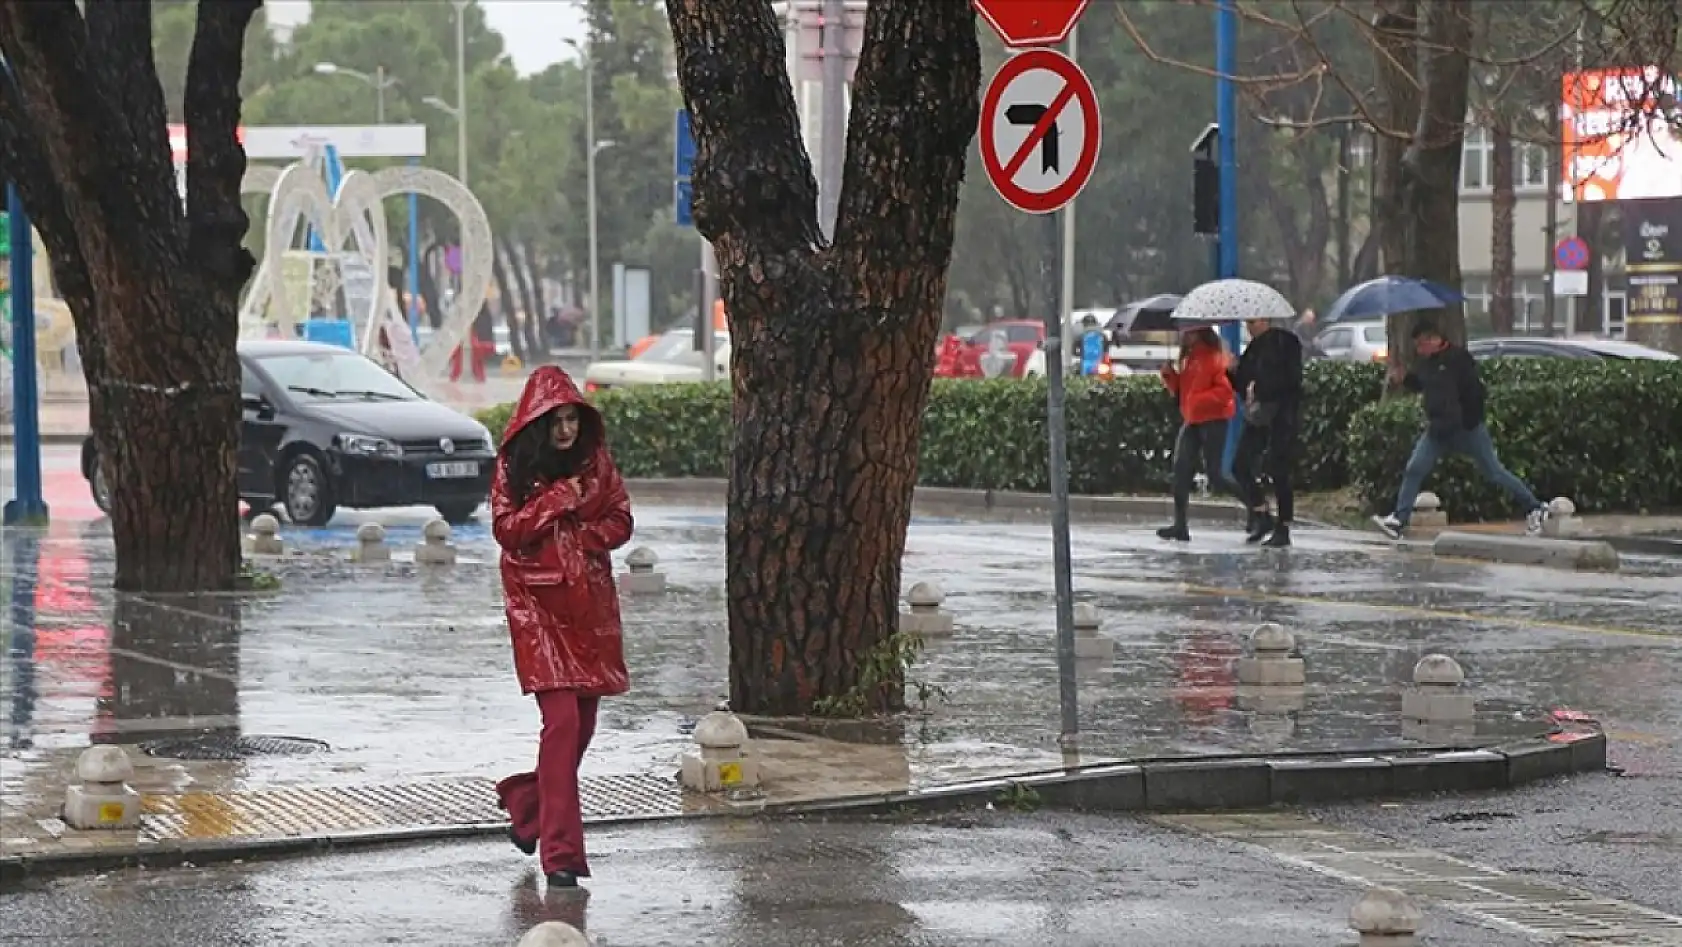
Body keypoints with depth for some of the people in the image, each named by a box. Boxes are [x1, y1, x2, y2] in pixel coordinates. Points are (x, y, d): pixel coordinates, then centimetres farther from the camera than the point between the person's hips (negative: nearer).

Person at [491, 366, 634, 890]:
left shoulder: (595, 459, 6)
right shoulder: (515, 464, -2)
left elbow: (620, 522, 7)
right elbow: (506, 529, -8)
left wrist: (581, 534, -11)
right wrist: (557, 502, -15)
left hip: (590, 600, 4)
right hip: (539, 603, -4)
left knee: (582, 721, 9)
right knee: (562, 719, -14)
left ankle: (527, 802, 35)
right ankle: (561, 853, -14)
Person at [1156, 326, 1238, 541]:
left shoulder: (1215, 356, -11)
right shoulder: (1188, 357, 15)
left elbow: (1225, 390, -17)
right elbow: (1181, 390, 21)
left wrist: (1200, 400, -24)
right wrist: (1170, 376, 3)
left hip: (1213, 420, -8)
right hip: (1191, 421, 8)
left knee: (1214, 473, -7)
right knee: (1181, 469, -3)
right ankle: (1180, 525, -4)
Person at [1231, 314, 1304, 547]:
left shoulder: (1286, 342, -6)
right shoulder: (1255, 347, 17)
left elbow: (1290, 379, -15)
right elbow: (1243, 381, 19)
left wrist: (1259, 388, -14)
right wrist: (1233, 371, 0)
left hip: (1281, 416, -8)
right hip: (1258, 416, 8)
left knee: (1279, 472, -6)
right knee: (1240, 466, 0)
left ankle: (1283, 529, 0)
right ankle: (1261, 516, 12)